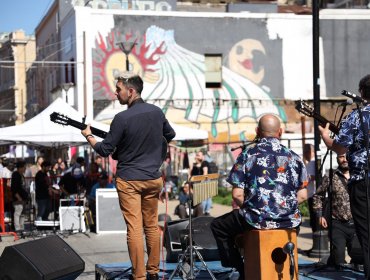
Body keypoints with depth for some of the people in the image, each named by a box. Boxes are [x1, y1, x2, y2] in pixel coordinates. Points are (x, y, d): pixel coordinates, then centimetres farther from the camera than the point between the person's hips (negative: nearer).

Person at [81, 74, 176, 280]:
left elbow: (105, 150, -10)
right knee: (152, 226, 15)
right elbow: (172, 137, 19)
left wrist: (88, 135, 5)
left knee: (134, 229, -3)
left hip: (129, 180, -5)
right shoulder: (157, 112, 2)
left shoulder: (122, 118, -16)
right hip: (154, 178, 5)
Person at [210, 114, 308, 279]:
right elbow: (302, 195, 4)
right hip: (289, 221, 3)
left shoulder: (247, 154, -3)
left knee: (217, 226, 22)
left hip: (256, 220, -3)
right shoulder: (293, 156, 5)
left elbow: (237, 195, -8)